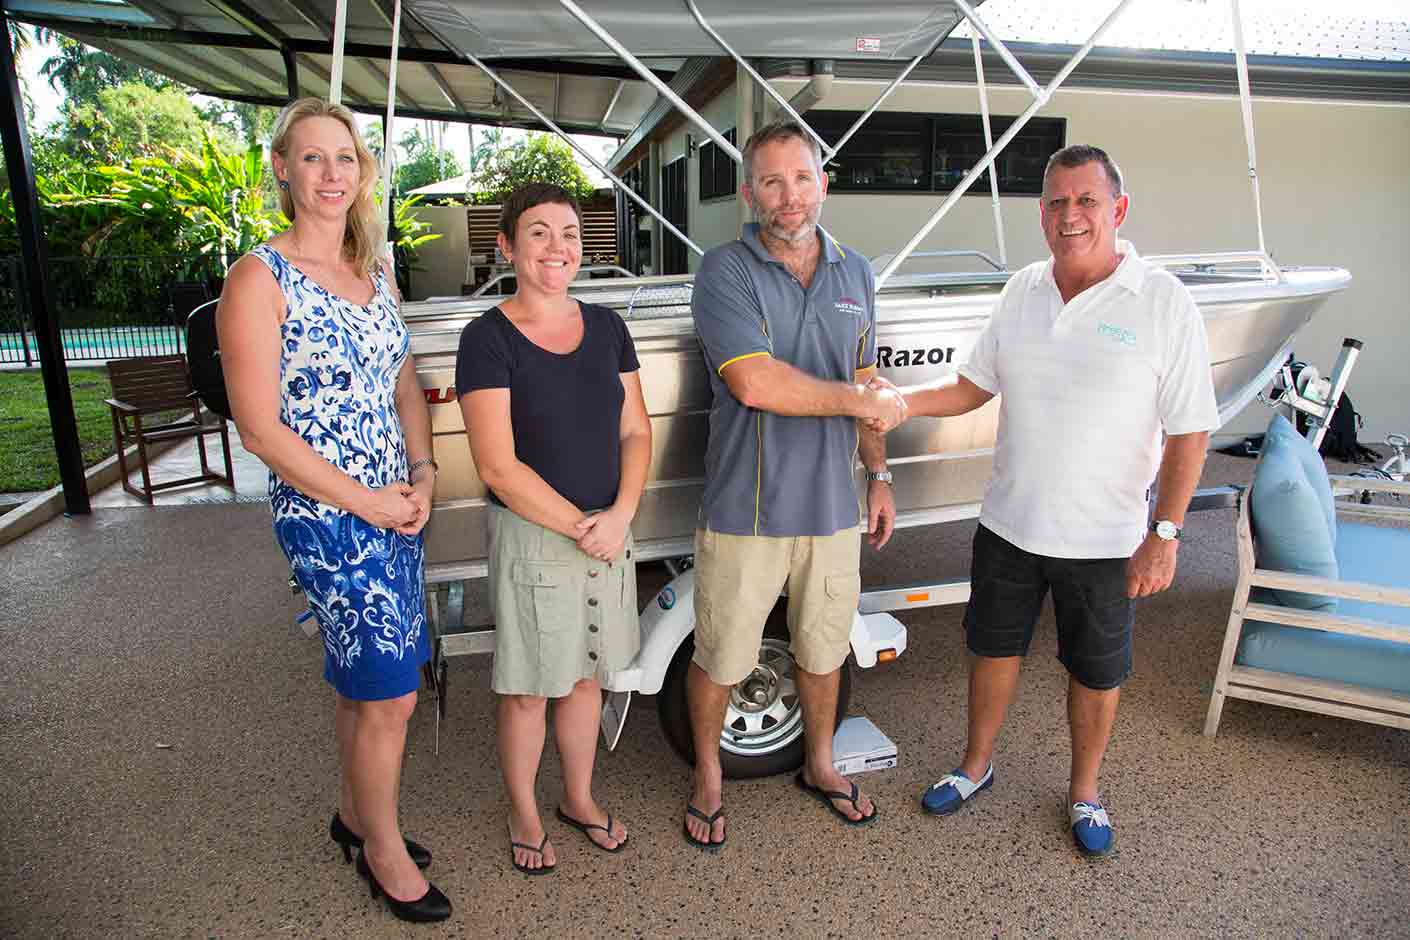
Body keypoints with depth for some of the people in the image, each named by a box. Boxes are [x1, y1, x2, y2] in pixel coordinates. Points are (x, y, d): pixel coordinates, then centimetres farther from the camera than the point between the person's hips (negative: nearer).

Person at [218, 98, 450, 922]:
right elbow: (260, 428, -14)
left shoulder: (376, 275, 10)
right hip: (326, 518, -6)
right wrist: (364, 501, -13)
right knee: (392, 693, 1)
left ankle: (356, 812, 40)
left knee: (365, 678, 19)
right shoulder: (261, 278, -11)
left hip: (395, 510, 7)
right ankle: (384, 850, 25)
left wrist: (423, 473, 0)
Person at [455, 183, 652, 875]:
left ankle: (579, 799, 40)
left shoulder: (606, 327, 5)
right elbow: (498, 466, -15)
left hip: (609, 535, 5)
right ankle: (524, 816, 34)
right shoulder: (488, 339, -11)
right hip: (531, 538, -5)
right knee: (529, 689, 10)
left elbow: (635, 432, 5)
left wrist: (620, 515, -9)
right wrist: (578, 526, -15)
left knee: (586, 676, 18)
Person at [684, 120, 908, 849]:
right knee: (719, 658, 10)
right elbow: (756, 384, -23)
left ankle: (819, 765, 44)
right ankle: (707, 778, 35)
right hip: (745, 510, -4)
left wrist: (878, 475, 12)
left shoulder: (854, 273, 8)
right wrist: (866, 402, -13)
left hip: (832, 506, 5)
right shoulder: (725, 271, -11)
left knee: (822, 650, 21)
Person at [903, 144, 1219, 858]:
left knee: (1096, 673, 15)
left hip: (1105, 539, -3)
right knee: (993, 647, 18)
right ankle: (977, 765, 42)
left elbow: (1189, 431, -11)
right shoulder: (1021, 291, 1)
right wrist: (900, 403, -10)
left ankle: (1084, 792, 40)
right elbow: (973, 387, 7)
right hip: (1009, 524, 4)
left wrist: (1164, 536, -13)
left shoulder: (1164, 303, -13)